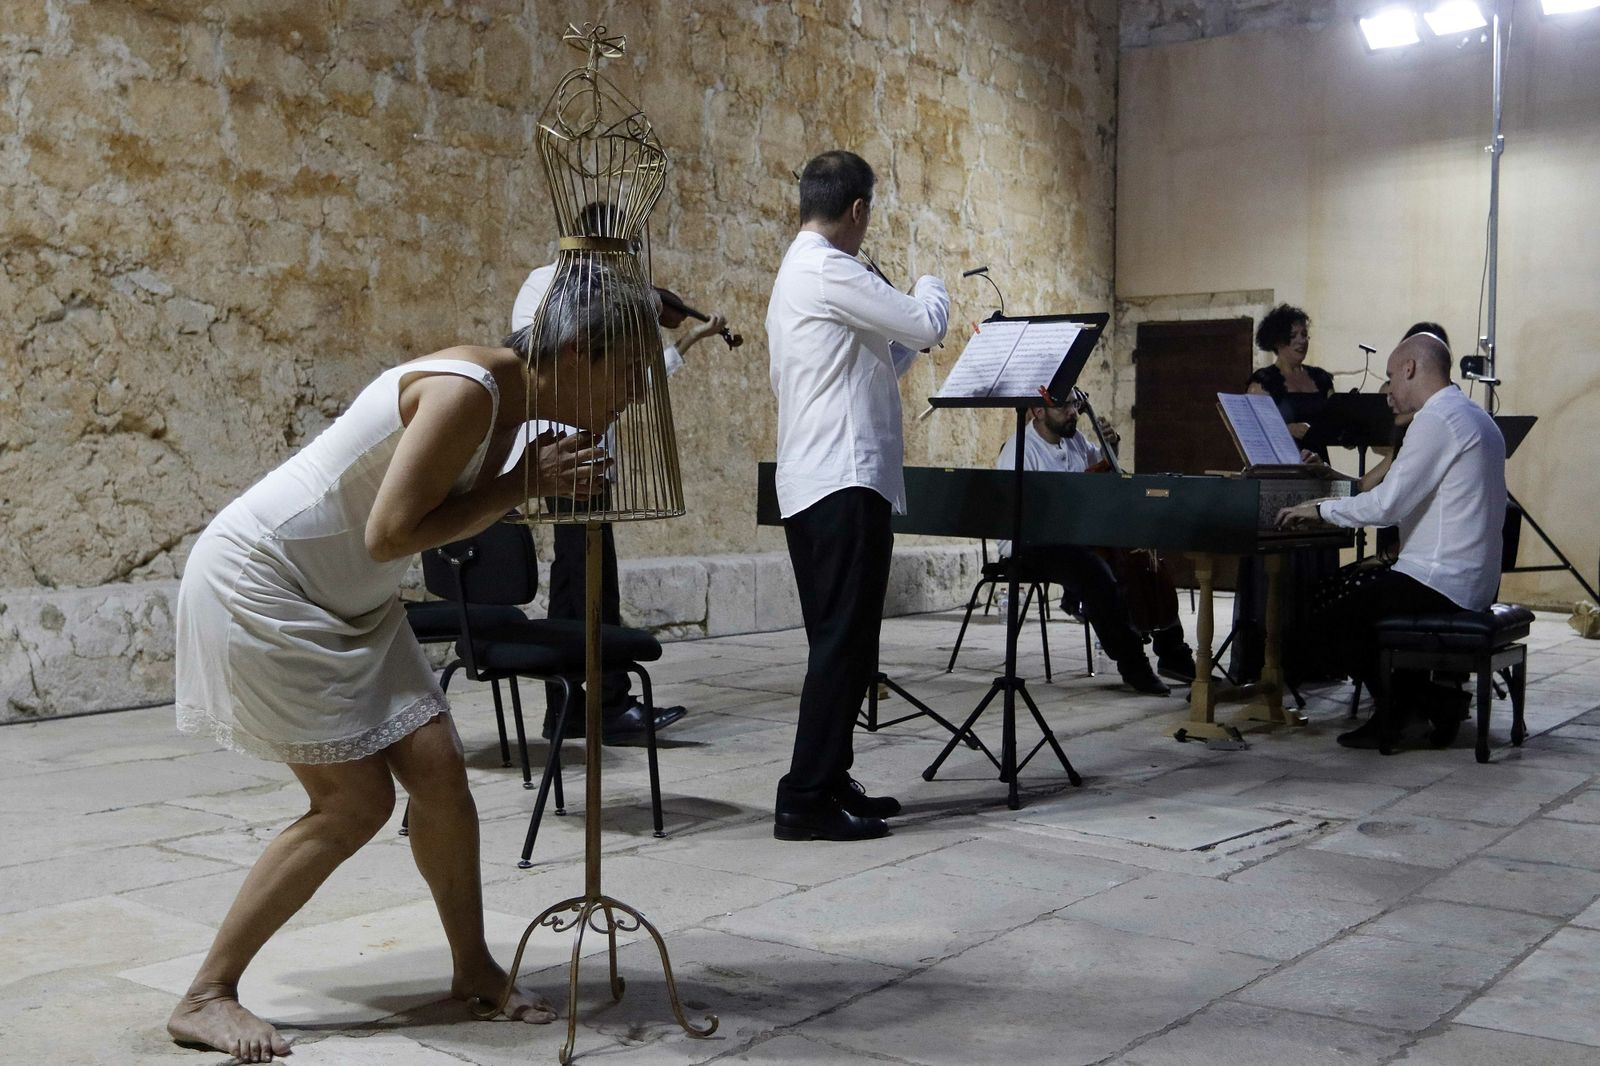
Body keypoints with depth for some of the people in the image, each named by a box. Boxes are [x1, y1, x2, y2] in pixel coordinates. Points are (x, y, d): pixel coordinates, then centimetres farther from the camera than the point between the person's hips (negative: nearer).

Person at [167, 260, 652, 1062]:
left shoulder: (510, 395, 1)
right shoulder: (467, 390, -27)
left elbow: (457, 520, 2)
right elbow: (389, 535, -27)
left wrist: (552, 476, -11)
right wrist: (524, 482, -21)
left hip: (348, 599, 9)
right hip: (257, 581, -9)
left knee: (438, 768, 2)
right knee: (355, 800, -7)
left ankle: (474, 969, 19)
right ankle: (204, 999, 6)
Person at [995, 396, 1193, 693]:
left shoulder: (1075, 439, 9)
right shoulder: (1021, 449, -15)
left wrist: (1109, 444, 6)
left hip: (1077, 537, 9)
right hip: (1031, 546, -9)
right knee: (1097, 573, -35)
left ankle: (1172, 653, 13)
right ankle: (1131, 665, -23)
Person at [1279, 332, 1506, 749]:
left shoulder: (1436, 419, -16)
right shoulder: (1476, 418, 16)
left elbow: (1386, 504, -20)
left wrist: (1320, 508, -7)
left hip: (1441, 584, -10)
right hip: (1474, 582, 10)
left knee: (1341, 618, -5)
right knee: (1363, 593, 19)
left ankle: (1433, 702, 2)